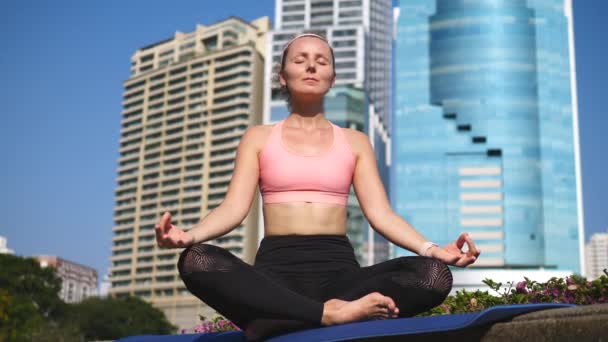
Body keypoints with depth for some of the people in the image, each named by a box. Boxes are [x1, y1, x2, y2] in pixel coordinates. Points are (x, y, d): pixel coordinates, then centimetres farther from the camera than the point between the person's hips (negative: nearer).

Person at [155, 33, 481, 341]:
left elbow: (380, 213, 5)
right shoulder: (259, 137, 14)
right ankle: (332, 313, -32)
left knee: (434, 274, -28)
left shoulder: (354, 141, 17)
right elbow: (233, 208, 1)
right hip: (277, 268, -1)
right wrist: (188, 235, -21)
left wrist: (431, 248, -15)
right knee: (197, 262, -32)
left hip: (338, 268, 2)